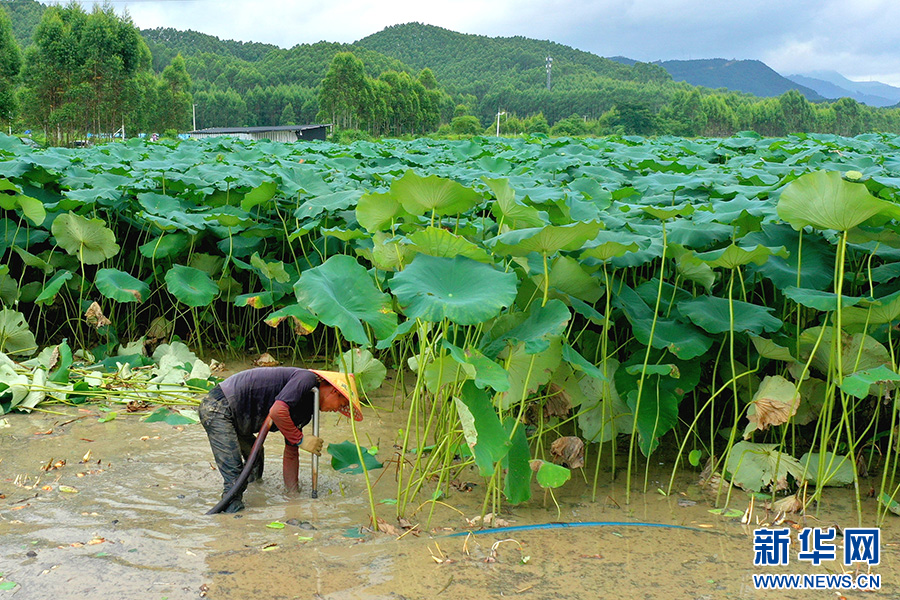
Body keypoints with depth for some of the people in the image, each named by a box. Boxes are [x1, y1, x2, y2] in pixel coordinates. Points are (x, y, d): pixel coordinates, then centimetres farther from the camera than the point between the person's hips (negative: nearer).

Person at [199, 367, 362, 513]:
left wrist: (294, 492, 20)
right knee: (234, 477, -14)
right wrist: (301, 439, -16)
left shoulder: (305, 412, 15)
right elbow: (277, 412, -29)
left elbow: (291, 454, 22)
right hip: (218, 407, -11)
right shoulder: (307, 378, -13)